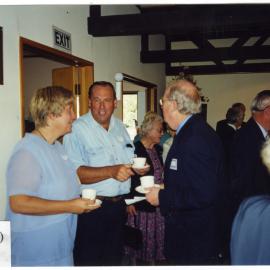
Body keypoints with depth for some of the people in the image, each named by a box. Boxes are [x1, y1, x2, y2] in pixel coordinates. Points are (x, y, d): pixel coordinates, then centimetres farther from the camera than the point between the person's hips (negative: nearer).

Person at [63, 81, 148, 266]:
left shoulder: (120, 127, 10)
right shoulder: (77, 129, -13)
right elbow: (74, 173, -23)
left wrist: (138, 167, 0)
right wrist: (111, 171, -32)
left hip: (118, 207, 7)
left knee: (114, 259, 19)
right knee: (89, 262, 5)